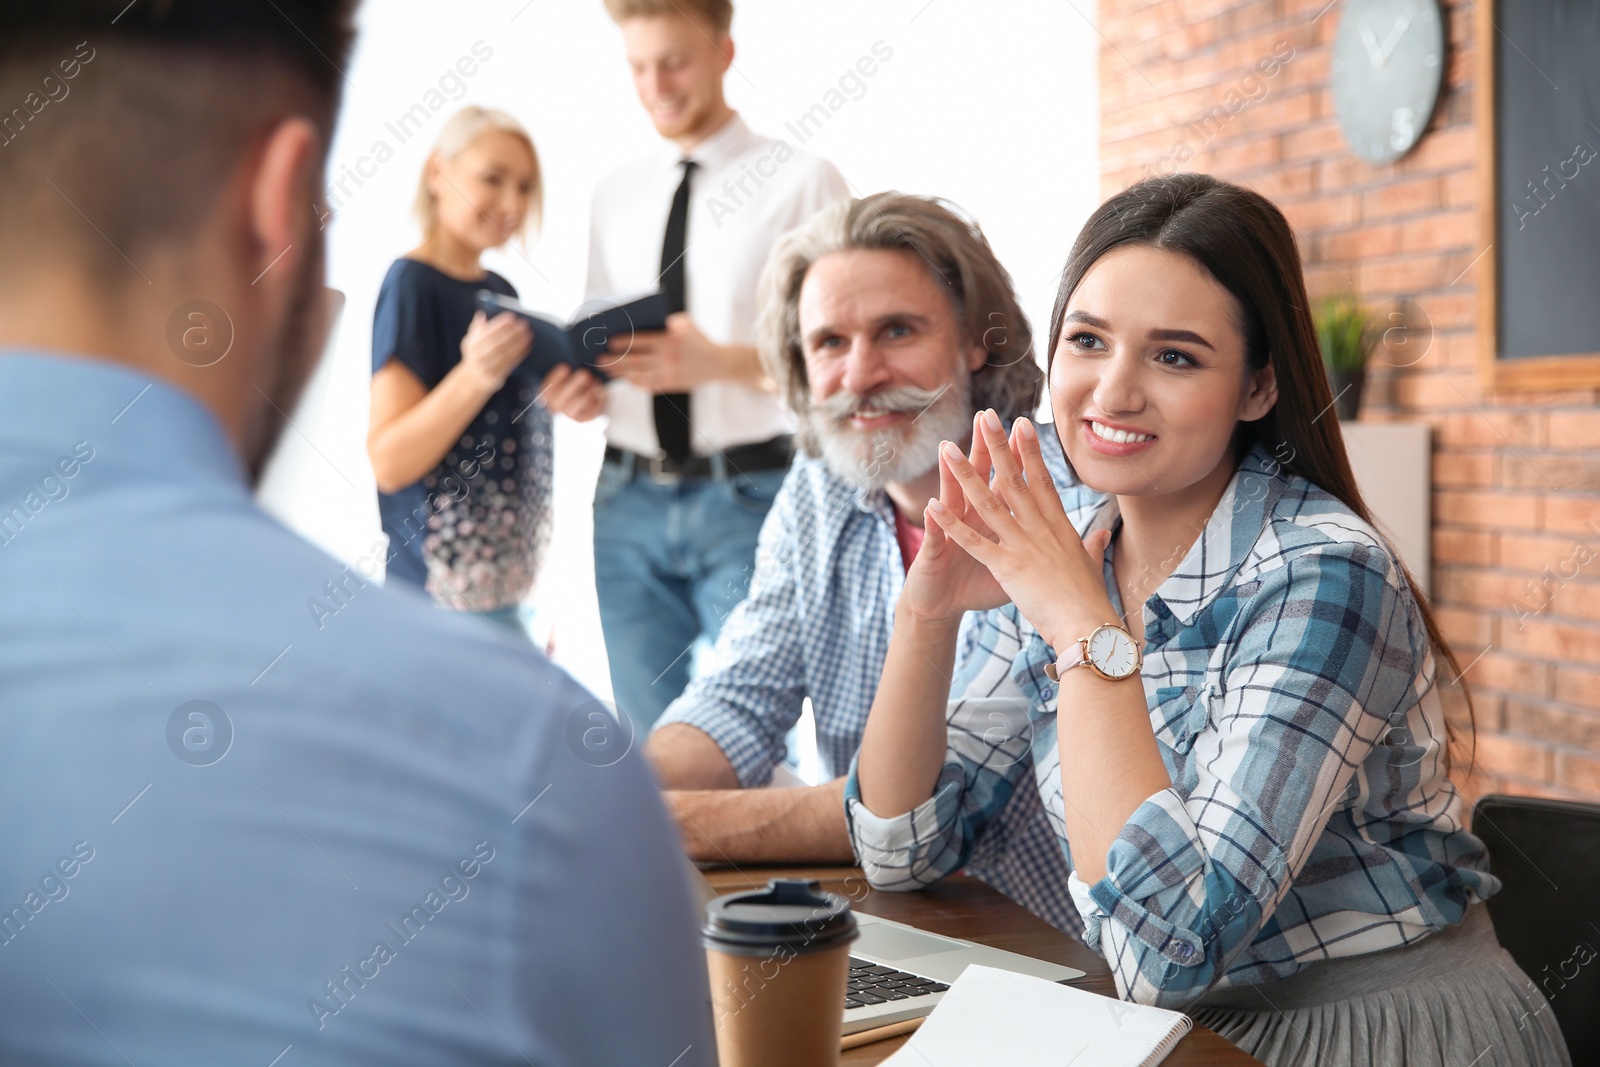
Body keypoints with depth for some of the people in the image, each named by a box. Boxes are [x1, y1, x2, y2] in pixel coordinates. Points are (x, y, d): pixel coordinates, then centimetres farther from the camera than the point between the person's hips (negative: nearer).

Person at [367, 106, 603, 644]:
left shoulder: (501, 291, 14)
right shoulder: (412, 284, -10)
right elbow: (389, 462, -16)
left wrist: (559, 398, 2)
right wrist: (476, 376, -30)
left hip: (502, 575, 8)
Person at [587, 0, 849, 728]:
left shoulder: (801, 182, -1)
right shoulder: (614, 197, 15)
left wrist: (720, 361, -23)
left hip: (748, 498, -5)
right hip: (629, 498, 5)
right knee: (649, 743, 10)